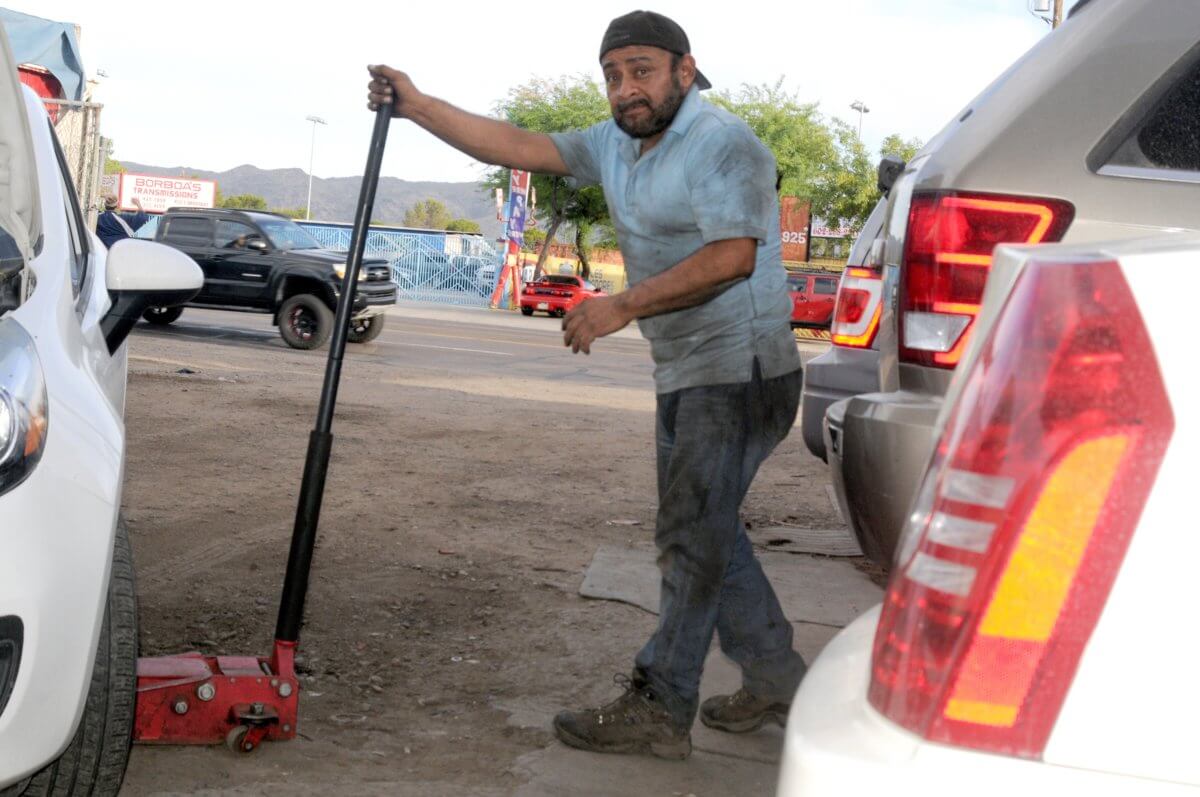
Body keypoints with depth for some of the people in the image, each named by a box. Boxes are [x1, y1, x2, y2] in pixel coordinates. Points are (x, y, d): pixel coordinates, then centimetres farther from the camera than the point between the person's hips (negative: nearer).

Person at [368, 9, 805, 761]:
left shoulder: (723, 144, -15)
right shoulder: (617, 146, 12)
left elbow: (732, 256, -25)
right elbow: (519, 146, 10)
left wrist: (625, 305, -25)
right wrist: (417, 105, 4)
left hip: (741, 373, -10)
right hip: (686, 377, 10)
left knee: (693, 538, -6)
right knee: (703, 532, 16)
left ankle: (659, 709, 2)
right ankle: (776, 679, 27)